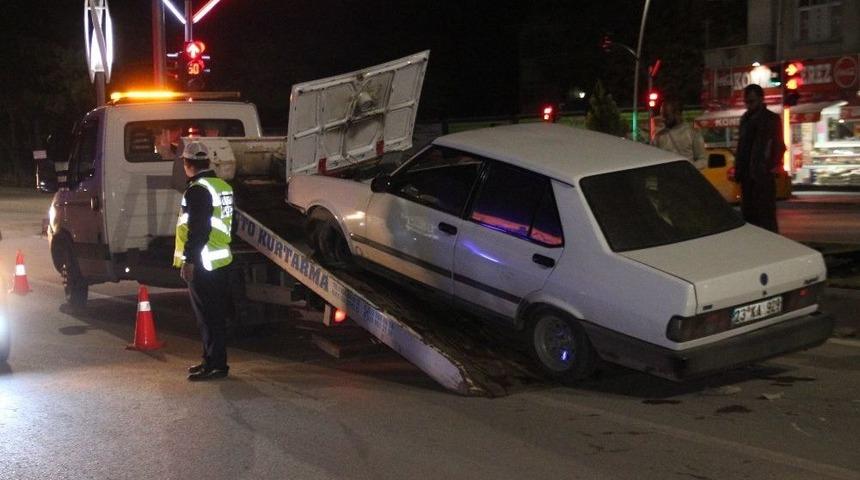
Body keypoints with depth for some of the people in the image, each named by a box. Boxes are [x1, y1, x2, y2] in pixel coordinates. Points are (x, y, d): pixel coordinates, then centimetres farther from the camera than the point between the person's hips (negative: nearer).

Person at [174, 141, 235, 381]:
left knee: (208, 316, -5)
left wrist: (188, 260, -19)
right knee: (215, 314, 15)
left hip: (202, 264, -9)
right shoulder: (223, 186, 12)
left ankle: (215, 365, -2)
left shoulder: (198, 190, -16)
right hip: (221, 260, 9)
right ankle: (213, 360, 24)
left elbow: (198, 229, -22)